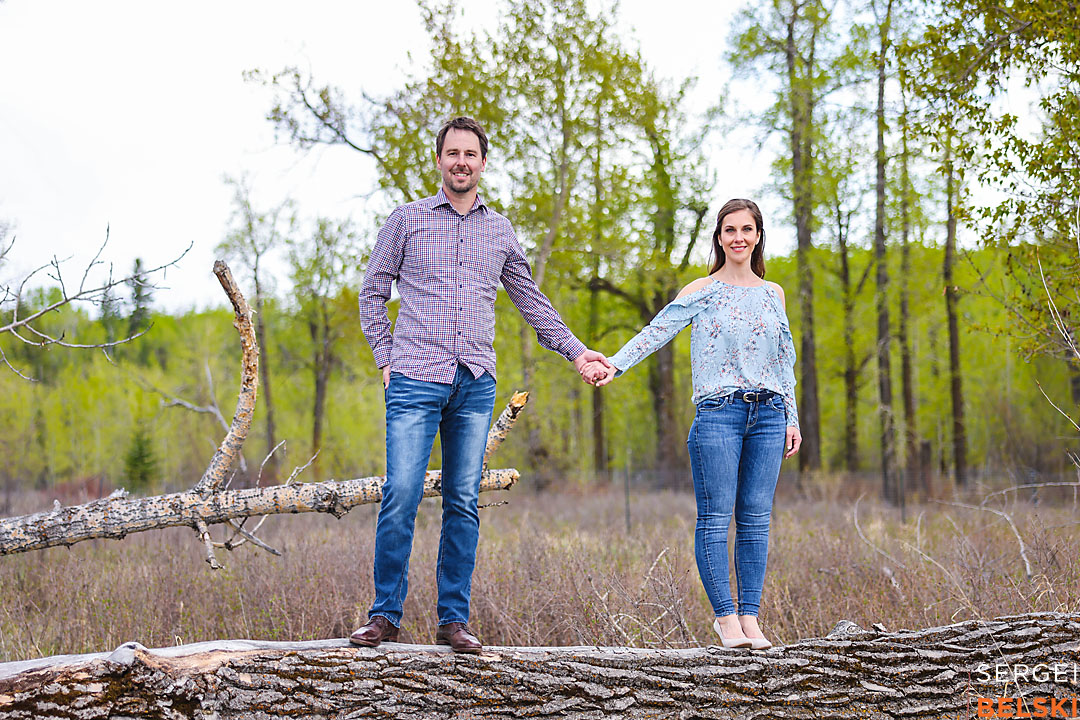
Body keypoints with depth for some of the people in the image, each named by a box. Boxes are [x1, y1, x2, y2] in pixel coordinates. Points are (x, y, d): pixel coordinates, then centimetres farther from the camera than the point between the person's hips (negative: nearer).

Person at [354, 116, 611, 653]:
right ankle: (385, 614, 2)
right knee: (401, 497, -10)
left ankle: (453, 620, 9)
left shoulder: (500, 231, 16)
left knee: (463, 504, 3)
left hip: (475, 384, 3)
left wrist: (575, 351, 22)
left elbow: (531, 300, 25)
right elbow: (373, 291, 10)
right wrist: (385, 358, 1)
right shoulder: (408, 220, 8)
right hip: (415, 379, -3)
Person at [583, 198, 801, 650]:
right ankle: (725, 617, 0)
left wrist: (792, 419, 13)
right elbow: (657, 331, -5)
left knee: (756, 518, 2)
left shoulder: (773, 294, 15)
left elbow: (785, 360, 19)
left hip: (767, 414, 3)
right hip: (719, 412, -3)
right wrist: (614, 364, -19)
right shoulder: (702, 291, 4)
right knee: (716, 517, -6)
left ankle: (750, 616, 5)